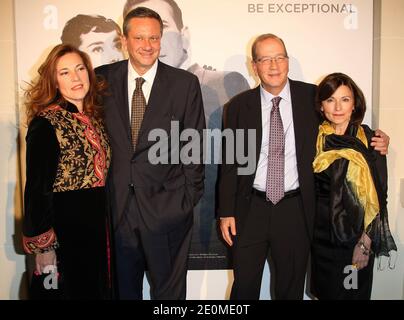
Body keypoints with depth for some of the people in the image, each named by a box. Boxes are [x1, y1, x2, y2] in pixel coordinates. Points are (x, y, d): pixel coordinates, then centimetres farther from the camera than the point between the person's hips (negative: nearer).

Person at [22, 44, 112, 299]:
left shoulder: (97, 117, 6)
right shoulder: (46, 123, -13)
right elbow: (37, 188, -14)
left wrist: (105, 227, 8)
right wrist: (43, 246, -13)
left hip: (98, 226, 6)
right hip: (62, 229, -6)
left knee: (98, 290, 18)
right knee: (67, 291, 10)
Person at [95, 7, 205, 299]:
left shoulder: (185, 83, -4)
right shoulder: (103, 78, 1)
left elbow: (195, 143, -2)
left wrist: (190, 197, -3)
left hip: (167, 206, -1)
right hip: (116, 204, 2)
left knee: (169, 290, 16)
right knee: (123, 287, 21)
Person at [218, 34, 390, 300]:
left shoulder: (312, 96, -2)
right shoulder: (239, 105, -2)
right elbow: (230, 161, 1)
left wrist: (375, 142, -6)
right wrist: (226, 212, -1)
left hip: (295, 209, 0)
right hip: (251, 208, 0)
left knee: (291, 287, 17)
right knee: (244, 286, 12)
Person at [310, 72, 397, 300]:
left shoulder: (369, 139, -9)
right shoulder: (314, 138, -1)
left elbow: (378, 194, -10)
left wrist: (366, 240, -14)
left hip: (359, 233, -2)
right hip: (324, 233, 2)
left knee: (355, 292, 13)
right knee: (327, 291, 16)